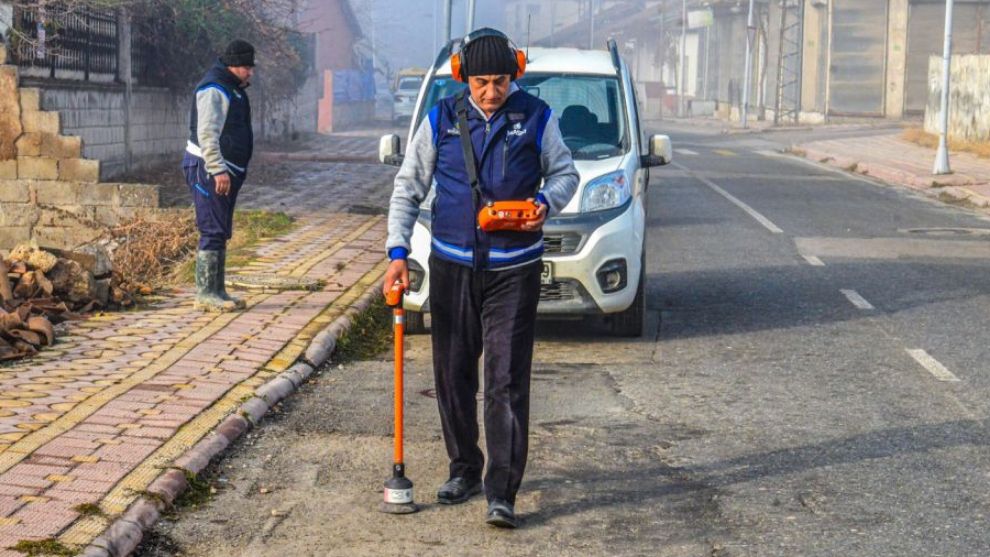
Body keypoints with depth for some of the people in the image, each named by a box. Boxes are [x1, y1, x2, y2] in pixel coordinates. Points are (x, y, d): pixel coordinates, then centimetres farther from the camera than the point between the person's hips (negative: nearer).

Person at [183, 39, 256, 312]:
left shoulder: (233, 89, 18)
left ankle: (217, 291, 18)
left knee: (221, 233, 12)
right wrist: (219, 170, -27)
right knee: (213, 231, -9)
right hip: (208, 169, -10)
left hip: (226, 170, 10)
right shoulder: (214, 89, -14)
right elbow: (207, 134, -23)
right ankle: (205, 293, -6)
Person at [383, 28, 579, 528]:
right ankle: (464, 470, 27)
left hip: (514, 269, -2)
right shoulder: (441, 120, 3)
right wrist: (398, 252, -2)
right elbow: (408, 188, 7)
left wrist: (546, 202, -12)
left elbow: (564, 173, 11)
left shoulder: (536, 118, 0)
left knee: (507, 381, -7)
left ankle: (501, 493, -4)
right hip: (451, 266, 3)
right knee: (452, 374, 9)